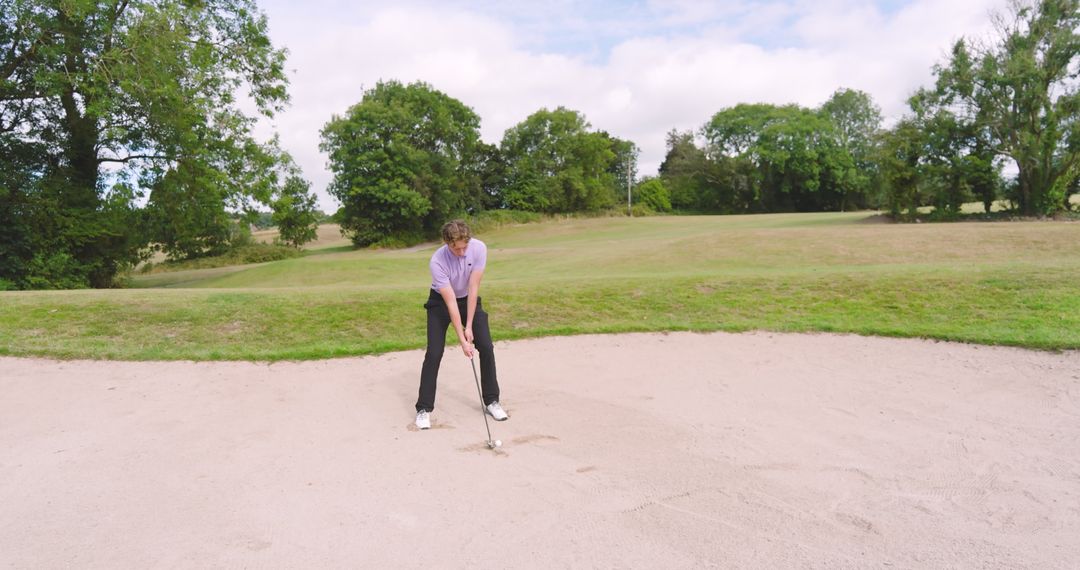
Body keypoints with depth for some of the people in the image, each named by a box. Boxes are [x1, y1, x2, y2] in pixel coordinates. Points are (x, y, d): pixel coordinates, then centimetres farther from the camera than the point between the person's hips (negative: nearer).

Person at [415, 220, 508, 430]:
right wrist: (462, 340, -29)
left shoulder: (479, 248, -26)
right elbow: (450, 302, -30)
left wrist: (469, 326, -21)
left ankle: (491, 401, 9)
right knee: (434, 353, -13)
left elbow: (473, 289, -21)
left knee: (486, 347, -6)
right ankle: (424, 408, 0)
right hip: (441, 301, -3)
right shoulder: (437, 261, -33)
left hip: (468, 298, 3)